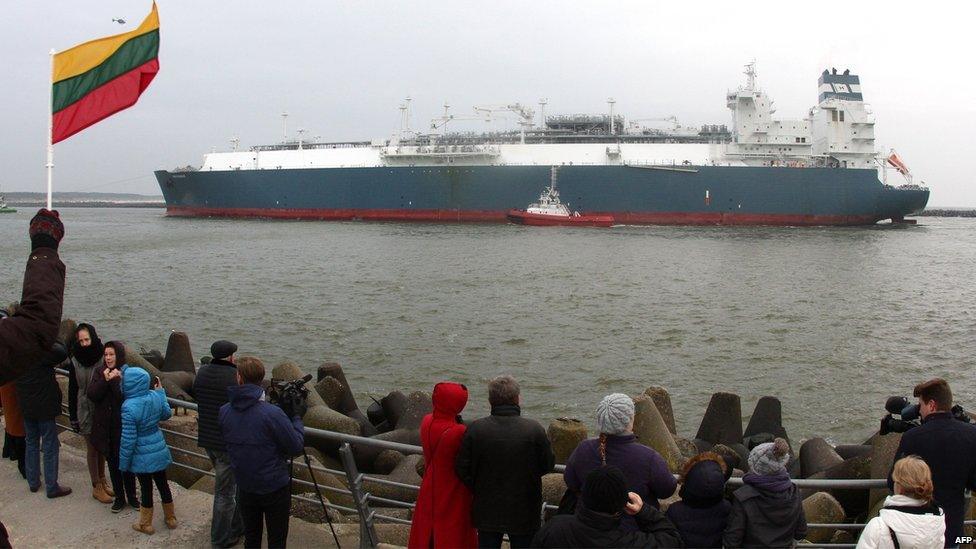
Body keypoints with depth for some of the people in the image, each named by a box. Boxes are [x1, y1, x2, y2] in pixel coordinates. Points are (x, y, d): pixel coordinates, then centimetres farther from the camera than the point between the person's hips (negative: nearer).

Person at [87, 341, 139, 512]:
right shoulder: (99, 373, 3)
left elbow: (125, 398, -20)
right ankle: (119, 497, 24)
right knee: (112, 463, 12)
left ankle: (131, 496, 21)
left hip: (123, 427, -3)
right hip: (104, 426, 3)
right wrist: (105, 380, -20)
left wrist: (115, 380, -24)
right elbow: (92, 395, -10)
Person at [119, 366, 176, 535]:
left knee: (146, 488, 10)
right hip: (160, 451, 5)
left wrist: (123, 462, -8)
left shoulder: (129, 407, -25)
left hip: (142, 457, -5)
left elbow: (128, 439, -20)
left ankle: (146, 524, 27)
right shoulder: (155, 397, -9)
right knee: (162, 483, 19)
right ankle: (171, 519, 33)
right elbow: (166, 414, 11)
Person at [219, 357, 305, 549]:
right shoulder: (272, 414, -24)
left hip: (245, 488, 5)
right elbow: (296, 447, -17)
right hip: (275, 488, -5)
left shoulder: (224, 412, -8)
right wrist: (297, 417, -3)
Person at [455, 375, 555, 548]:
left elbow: (462, 469, -8)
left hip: (486, 509, 2)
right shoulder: (535, 430, -18)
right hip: (523, 513, -1)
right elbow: (547, 465, -7)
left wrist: (478, 489, 8)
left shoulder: (475, 429, -14)